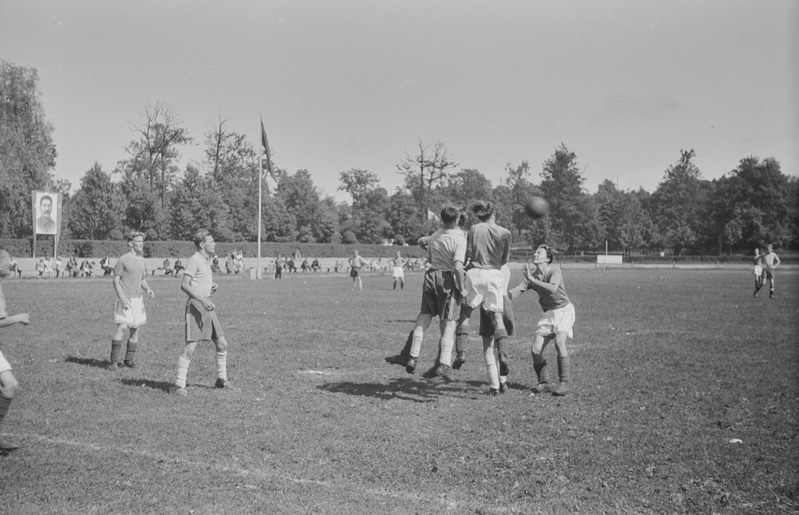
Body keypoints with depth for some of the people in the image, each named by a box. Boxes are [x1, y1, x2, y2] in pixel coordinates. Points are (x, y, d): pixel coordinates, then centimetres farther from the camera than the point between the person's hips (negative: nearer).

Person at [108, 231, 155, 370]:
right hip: (125, 299, -6)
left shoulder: (142, 261, 13)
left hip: (138, 298, 6)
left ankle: (129, 359, 15)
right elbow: (116, 280, -6)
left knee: (135, 329, 6)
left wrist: (148, 289, 1)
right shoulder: (123, 259, -5)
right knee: (122, 327, -12)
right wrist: (122, 297, -16)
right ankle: (115, 360, -5)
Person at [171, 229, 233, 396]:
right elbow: (184, 285, -17)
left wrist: (212, 288, 7)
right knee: (190, 347, -11)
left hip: (207, 308, 9)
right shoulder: (194, 260, -9)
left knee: (222, 344, 9)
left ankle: (221, 379, 23)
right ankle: (179, 385, -4)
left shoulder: (206, 261, 18)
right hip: (195, 307, -9)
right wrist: (203, 299, -26)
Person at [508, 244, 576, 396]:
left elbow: (553, 288, -35)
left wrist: (533, 280, -34)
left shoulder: (554, 270, -15)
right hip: (549, 313, 5)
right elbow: (515, 292, -4)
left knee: (559, 342, -27)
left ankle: (564, 382, -17)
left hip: (564, 309, -5)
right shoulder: (531, 275, 2)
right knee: (536, 349, -7)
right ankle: (543, 383, 11)